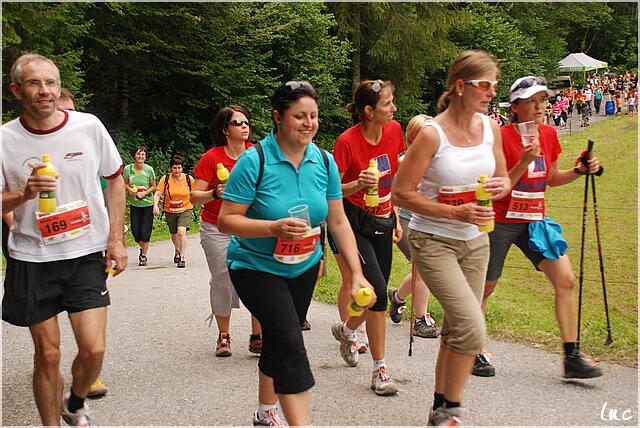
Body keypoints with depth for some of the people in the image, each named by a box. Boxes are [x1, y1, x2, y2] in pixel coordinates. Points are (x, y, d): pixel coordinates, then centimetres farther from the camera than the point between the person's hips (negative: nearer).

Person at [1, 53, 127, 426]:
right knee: (48, 354, 6)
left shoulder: (89, 126, -4)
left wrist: (116, 239, 2)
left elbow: (115, 181, 8)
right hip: (32, 259, 0)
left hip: (87, 254, 1)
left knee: (94, 350, -5)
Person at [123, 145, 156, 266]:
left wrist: (144, 193, -17)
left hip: (148, 204, -2)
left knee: (145, 231, -3)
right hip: (134, 204, 2)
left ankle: (144, 255, 14)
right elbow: (125, 184, 9)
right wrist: (130, 190, -11)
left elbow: (153, 187, 0)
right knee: (135, 231, 3)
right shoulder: (128, 169, -4)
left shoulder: (149, 169, -8)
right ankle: (142, 248, 34)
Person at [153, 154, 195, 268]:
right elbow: (157, 193, -13)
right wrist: (155, 205, -29)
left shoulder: (188, 179, -9)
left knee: (181, 231, -24)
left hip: (185, 210, -2)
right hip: (170, 211, 2)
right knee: (174, 234, 17)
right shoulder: (165, 179, -9)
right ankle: (177, 251, 49)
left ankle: (182, 257, -17)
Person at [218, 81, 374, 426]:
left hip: (303, 268, 6)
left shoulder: (324, 161, -5)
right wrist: (274, 228, -34)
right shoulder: (255, 161, -20)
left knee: (279, 342, 17)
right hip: (256, 267, -5)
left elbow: (338, 221, -1)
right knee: (289, 341, -19)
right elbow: (226, 221, -20)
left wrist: (357, 274, -7)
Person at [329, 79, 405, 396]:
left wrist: (396, 218, 13)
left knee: (376, 293, 7)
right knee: (378, 291, -15)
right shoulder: (347, 141, -18)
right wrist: (357, 184, -29)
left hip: (382, 221, 6)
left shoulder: (394, 130, -1)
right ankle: (379, 369, -4)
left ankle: (346, 330, 39)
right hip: (354, 222, -6)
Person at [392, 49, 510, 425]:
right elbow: (402, 194, -15)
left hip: (475, 241, 6)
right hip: (433, 241, -6)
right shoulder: (432, 134, -17)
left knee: (457, 329, 12)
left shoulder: (490, 127, 2)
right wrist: (455, 213, -22)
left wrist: (502, 186, -11)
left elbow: (503, 179, 14)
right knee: (472, 327, -16)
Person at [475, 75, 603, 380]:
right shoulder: (503, 137, -15)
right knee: (486, 287, 6)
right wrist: (523, 162, -28)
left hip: (535, 220, 6)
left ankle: (572, 357, 3)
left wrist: (580, 171, 1)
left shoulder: (549, 134, 4)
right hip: (501, 221, -6)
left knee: (566, 280, -4)